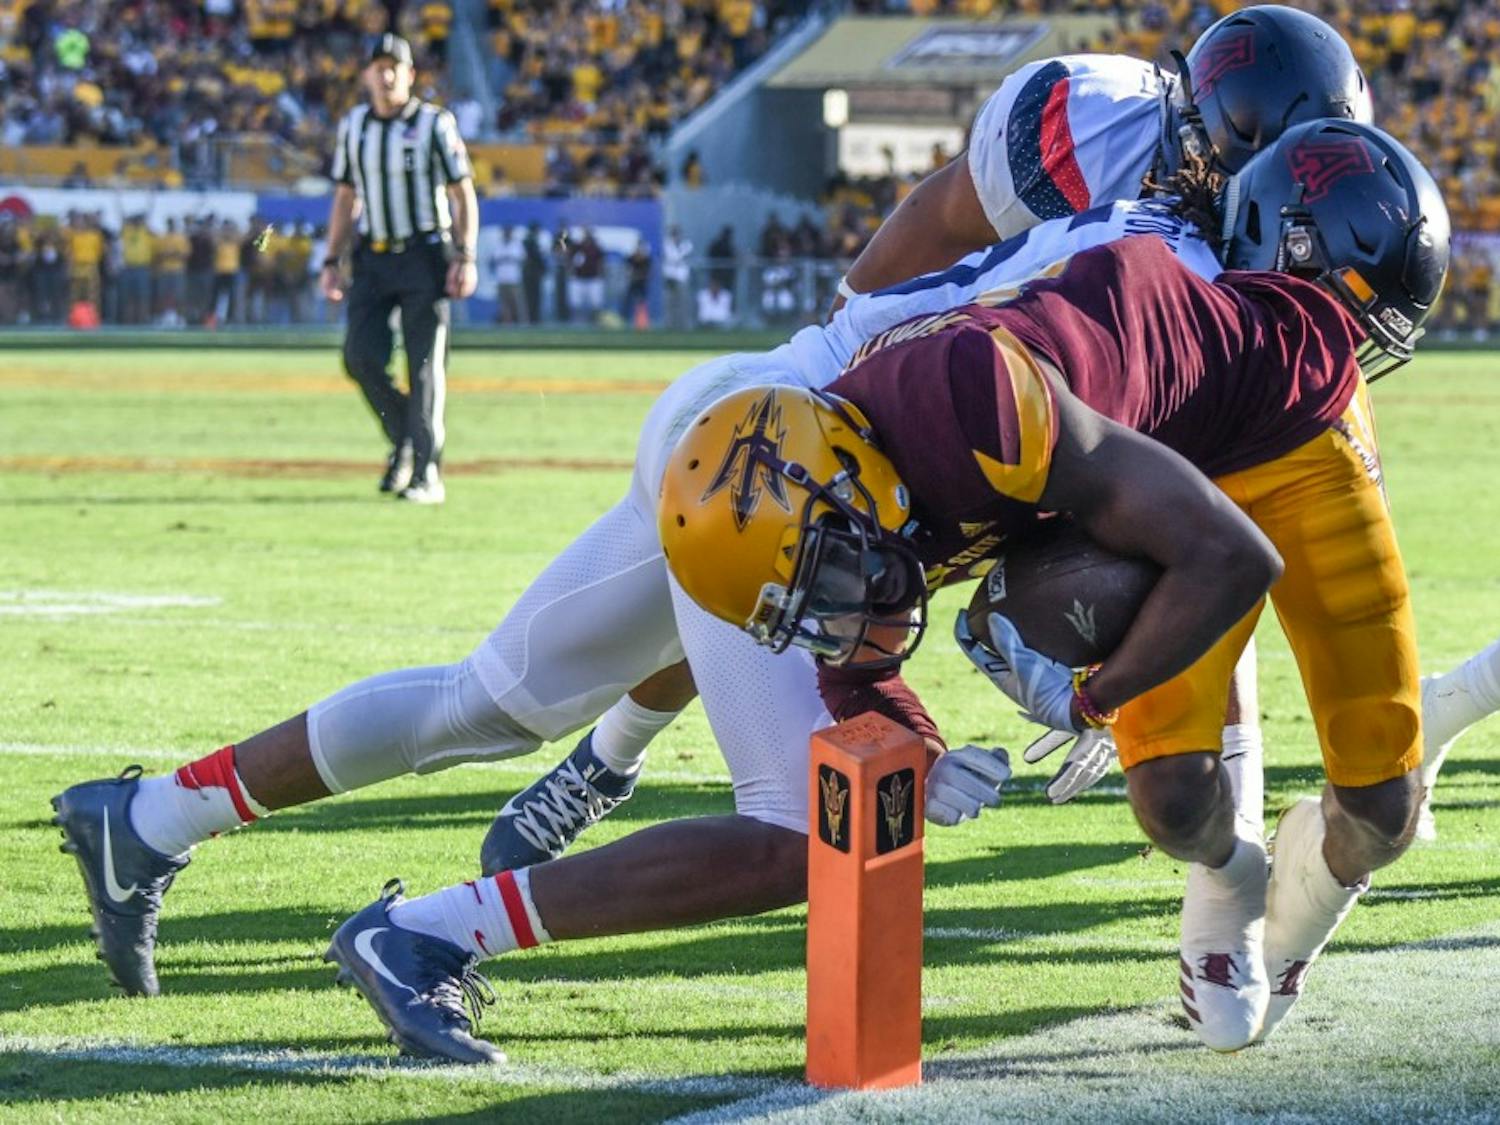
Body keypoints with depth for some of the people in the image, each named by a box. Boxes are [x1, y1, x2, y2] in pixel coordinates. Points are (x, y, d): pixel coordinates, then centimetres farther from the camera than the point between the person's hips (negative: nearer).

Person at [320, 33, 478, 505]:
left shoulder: (435, 124, -3)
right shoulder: (352, 126, 10)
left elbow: (463, 195, -3)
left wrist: (465, 258, -13)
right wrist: (331, 262, 10)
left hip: (424, 257, -4)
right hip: (372, 258, 4)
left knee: (425, 366, -6)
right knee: (361, 356, -8)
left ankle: (427, 474, -3)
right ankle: (404, 439, 15)